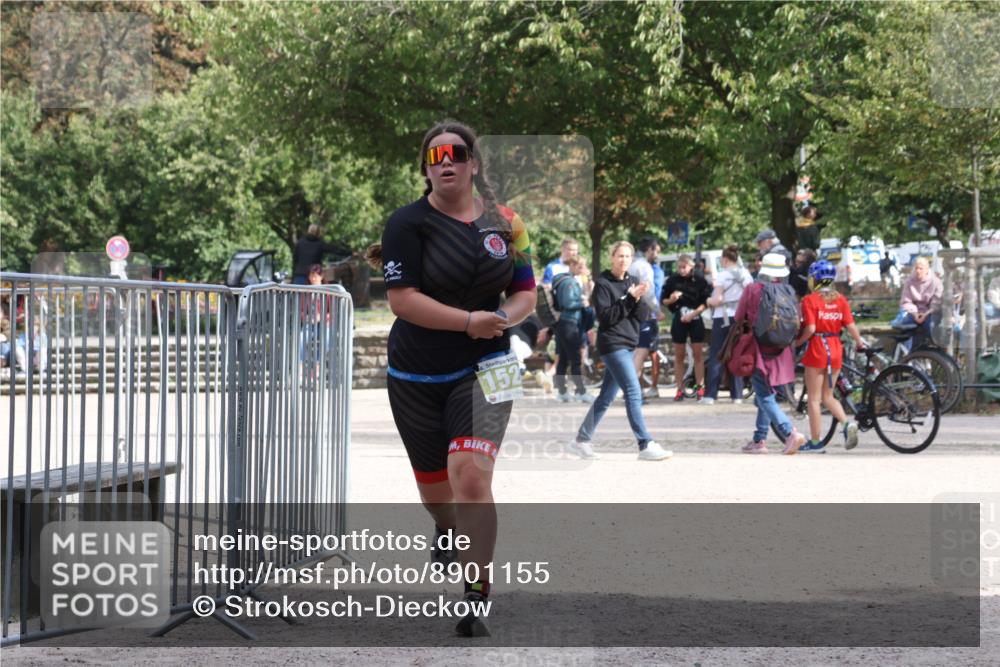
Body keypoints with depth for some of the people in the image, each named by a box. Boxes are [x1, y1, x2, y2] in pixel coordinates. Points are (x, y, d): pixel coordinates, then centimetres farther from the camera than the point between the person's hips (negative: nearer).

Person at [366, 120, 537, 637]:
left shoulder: (503, 222, 3)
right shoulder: (409, 223, -8)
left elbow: (526, 293, 11)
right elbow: (402, 299, -16)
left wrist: (504, 317, -12)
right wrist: (469, 320, -23)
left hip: (482, 371, 0)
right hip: (417, 377, 0)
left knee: (471, 475, -20)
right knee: (433, 484, 15)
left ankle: (476, 601, -16)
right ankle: (447, 531, 54)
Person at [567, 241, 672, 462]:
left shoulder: (632, 282, 13)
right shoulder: (603, 284, -6)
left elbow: (643, 316, 6)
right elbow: (605, 316, -15)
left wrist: (638, 298, -12)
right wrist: (629, 299, -18)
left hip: (628, 344, 7)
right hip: (612, 344, -7)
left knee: (606, 397, 11)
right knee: (633, 393, -14)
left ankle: (581, 441, 19)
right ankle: (646, 446, -17)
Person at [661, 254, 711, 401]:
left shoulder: (699, 280, -4)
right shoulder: (672, 280, 1)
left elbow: (706, 302, -4)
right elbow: (663, 300, 5)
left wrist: (693, 314, -16)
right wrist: (670, 300, -16)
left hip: (695, 319, -2)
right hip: (679, 320, 2)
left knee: (697, 354, 2)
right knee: (679, 356, 5)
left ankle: (700, 387, 6)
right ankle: (680, 389, 11)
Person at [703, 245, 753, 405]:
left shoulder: (723, 276, -10)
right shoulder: (746, 275, 5)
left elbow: (717, 300, -14)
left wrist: (709, 300, 6)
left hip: (723, 318, -4)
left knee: (716, 356, 0)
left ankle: (710, 394, -4)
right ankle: (737, 394, 6)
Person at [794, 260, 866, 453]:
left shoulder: (810, 300, -9)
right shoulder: (840, 299, 4)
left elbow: (810, 329, -18)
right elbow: (850, 325, 0)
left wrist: (798, 342, -3)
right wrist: (859, 341, 15)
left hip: (817, 349, -5)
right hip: (836, 349, 5)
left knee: (814, 399, 4)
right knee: (828, 396, 16)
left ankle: (815, 442, 7)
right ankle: (847, 423, -8)